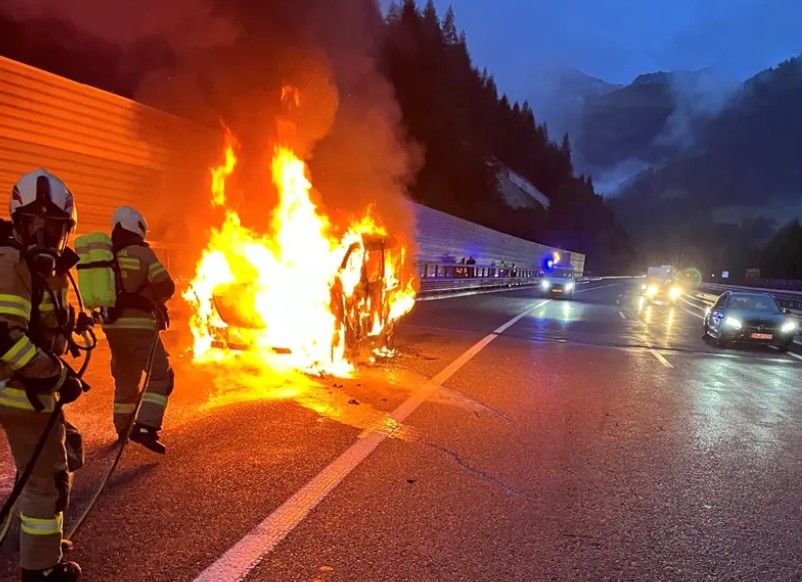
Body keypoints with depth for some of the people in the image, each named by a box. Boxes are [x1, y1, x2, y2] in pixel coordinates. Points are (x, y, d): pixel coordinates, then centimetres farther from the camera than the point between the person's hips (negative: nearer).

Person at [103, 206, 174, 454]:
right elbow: (166, 287, -14)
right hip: (139, 325, -7)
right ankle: (145, 427, -13)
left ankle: (123, 429, 29)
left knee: (125, 378, 20)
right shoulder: (141, 252, -9)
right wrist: (156, 299, 7)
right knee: (161, 376, -1)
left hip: (112, 325, 7)